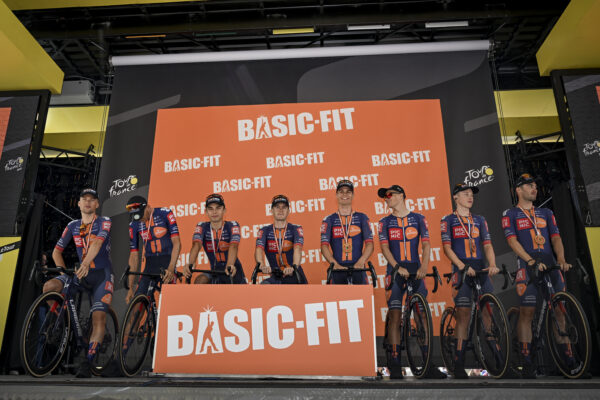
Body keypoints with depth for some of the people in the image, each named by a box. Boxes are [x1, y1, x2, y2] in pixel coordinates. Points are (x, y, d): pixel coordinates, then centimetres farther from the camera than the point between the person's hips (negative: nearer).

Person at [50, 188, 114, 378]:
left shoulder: (104, 222, -4)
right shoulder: (73, 226, 10)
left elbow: (97, 243, -22)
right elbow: (57, 251, 9)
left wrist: (86, 263, -39)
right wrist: (62, 270, -9)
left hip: (102, 274, -4)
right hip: (81, 274, 5)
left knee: (99, 317, -17)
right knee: (49, 287, -20)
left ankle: (87, 362, -12)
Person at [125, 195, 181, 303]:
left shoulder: (164, 213, -10)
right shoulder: (134, 225, 1)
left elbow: (177, 243, -14)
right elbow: (134, 256, 3)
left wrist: (171, 269, -27)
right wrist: (130, 288, 0)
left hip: (167, 261, -4)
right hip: (150, 265, 4)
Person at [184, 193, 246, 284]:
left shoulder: (232, 226, -11)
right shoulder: (202, 227, -4)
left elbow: (233, 246, -28)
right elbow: (196, 245, -23)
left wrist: (230, 266, -49)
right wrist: (190, 264, -44)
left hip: (233, 273, -1)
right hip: (215, 272, 1)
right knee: (199, 281, -24)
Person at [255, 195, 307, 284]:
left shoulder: (296, 229, -2)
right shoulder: (265, 231, 2)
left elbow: (297, 249, -20)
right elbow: (259, 249, -15)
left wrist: (294, 266, -40)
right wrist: (262, 265, -37)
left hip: (295, 277, -1)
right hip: (276, 278, 1)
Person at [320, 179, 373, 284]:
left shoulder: (362, 218, 12)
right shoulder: (329, 220, 10)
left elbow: (369, 243, 2)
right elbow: (324, 246, 0)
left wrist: (361, 262, -16)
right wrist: (335, 264, -17)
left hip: (358, 267, 0)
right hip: (338, 268, 0)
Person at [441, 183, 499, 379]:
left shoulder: (479, 220, 18)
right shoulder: (448, 220, 5)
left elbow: (487, 245, 9)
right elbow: (447, 247, -4)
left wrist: (492, 264, -9)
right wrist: (463, 266, -16)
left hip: (481, 269, 4)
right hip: (461, 270, -4)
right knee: (463, 314, -8)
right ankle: (459, 364, -3)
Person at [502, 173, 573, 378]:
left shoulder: (546, 213, 18)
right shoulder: (510, 214, 4)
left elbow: (556, 238, 9)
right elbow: (513, 241, -6)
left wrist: (561, 259, -9)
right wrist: (531, 261, -18)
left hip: (551, 266, 4)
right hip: (528, 268, -4)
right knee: (526, 312, -4)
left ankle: (568, 356, 12)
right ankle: (526, 361, 1)